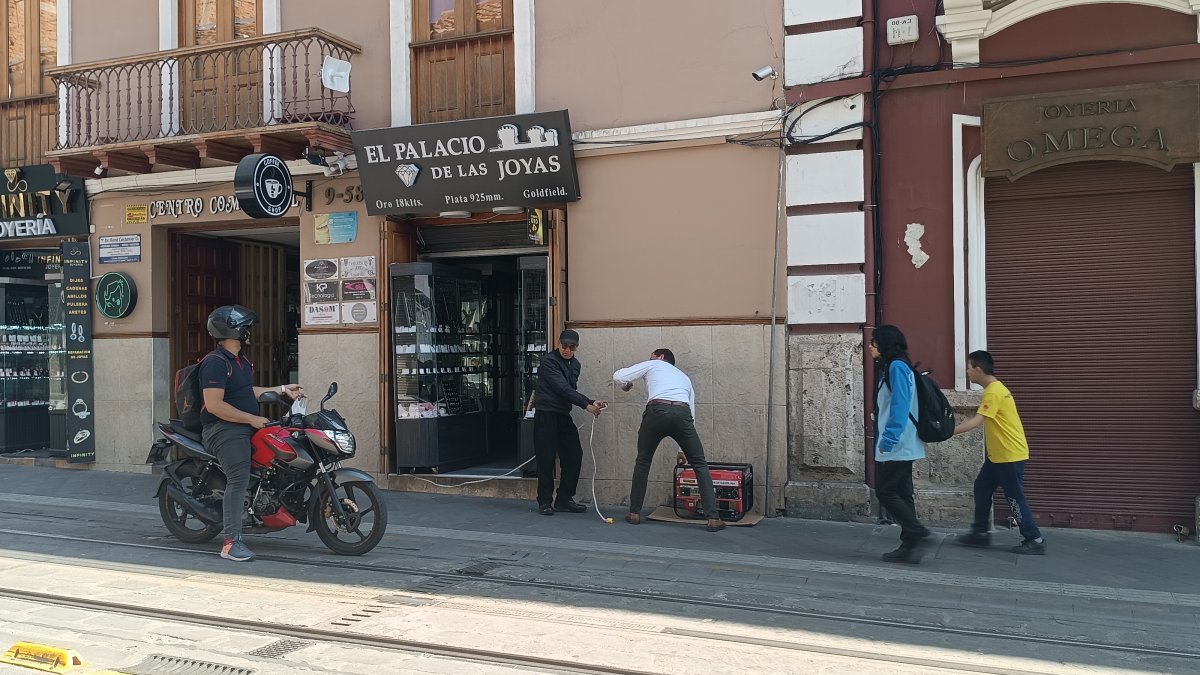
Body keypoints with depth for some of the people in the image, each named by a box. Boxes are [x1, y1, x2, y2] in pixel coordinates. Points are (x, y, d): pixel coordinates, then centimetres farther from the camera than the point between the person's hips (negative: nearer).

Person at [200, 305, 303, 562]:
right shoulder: (215, 362, -15)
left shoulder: (240, 360, 18)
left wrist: (283, 390, 19)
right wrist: (251, 419, -20)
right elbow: (214, 405, -22)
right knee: (239, 479, -19)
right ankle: (231, 542, -20)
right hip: (224, 429, -10)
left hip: (245, 427, 10)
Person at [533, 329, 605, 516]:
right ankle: (545, 501, 7)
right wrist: (586, 405, -21)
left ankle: (564, 500, 12)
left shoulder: (575, 364, 13)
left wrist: (591, 402, 0)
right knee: (546, 458, -3)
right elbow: (563, 388, -19)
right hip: (546, 415, -7)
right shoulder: (549, 361, -11)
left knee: (574, 455, 2)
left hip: (564, 415, 7)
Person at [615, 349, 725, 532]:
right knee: (700, 465, 13)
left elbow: (618, 376, 16)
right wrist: (683, 449, 38)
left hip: (656, 411, -2)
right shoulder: (684, 377, 38)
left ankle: (634, 513, 23)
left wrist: (626, 385, 41)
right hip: (682, 412, 2)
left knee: (643, 461, 21)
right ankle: (713, 518, 4)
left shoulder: (652, 365, 28)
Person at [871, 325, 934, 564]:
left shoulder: (897, 367, -13)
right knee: (901, 494, 9)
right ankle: (909, 545, 11)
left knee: (885, 492, -6)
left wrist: (889, 438, -25)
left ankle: (920, 535, -7)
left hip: (896, 446, -10)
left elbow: (900, 405, -22)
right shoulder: (894, 367, 17)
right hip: (901, 446, 10)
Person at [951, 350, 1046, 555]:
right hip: (997, 454, 10)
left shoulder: (994, 391, -20)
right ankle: (980, 533, 17)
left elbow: (976, 421, -29)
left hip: (1011, 455, -10)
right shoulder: (995, 388, 11)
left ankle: (1035, 541, 6)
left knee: (1015, 498, -3)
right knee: (982, 488, 11)